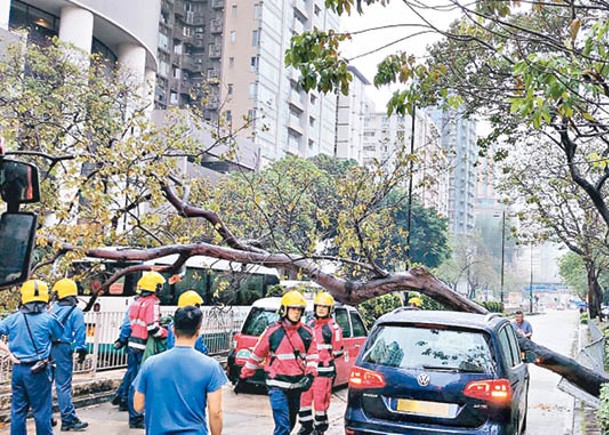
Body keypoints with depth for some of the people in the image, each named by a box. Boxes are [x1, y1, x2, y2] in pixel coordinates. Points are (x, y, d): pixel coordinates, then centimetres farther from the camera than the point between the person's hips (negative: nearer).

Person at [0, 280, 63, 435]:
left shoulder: (13, 318, 1)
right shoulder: (49, 319, -9)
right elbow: (61, 336, 1)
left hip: (18, 369, 4)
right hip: (38, 371, -3)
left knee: (18, 409, 14)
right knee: (41, 410, 6)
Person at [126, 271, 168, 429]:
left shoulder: (136, 303, 12)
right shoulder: (152, 303, -14)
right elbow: (153, 329, -21)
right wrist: (167, 333, -6)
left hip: (132, 345, 8)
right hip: (143, 349, -8)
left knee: (133, 382, 14)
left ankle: (133, 416, 24)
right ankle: (137, 419, 3)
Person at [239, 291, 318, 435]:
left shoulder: (307, 333, 4)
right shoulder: (272, 332, -7)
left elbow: (312, 357, 6)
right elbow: (255, 356, 0)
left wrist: (310, 375, -13)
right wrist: (243, 378, 4)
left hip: (296, 385, 5)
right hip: (277, 385, -5)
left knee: (290, 423, 18)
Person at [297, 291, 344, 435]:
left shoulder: (333, 327, -6)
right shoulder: (311, 325, 14)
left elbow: (339, 350, -4)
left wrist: (326, 358, -4)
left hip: (324, 369, -6)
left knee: (320, 400, -2)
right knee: (304, 398, 9)